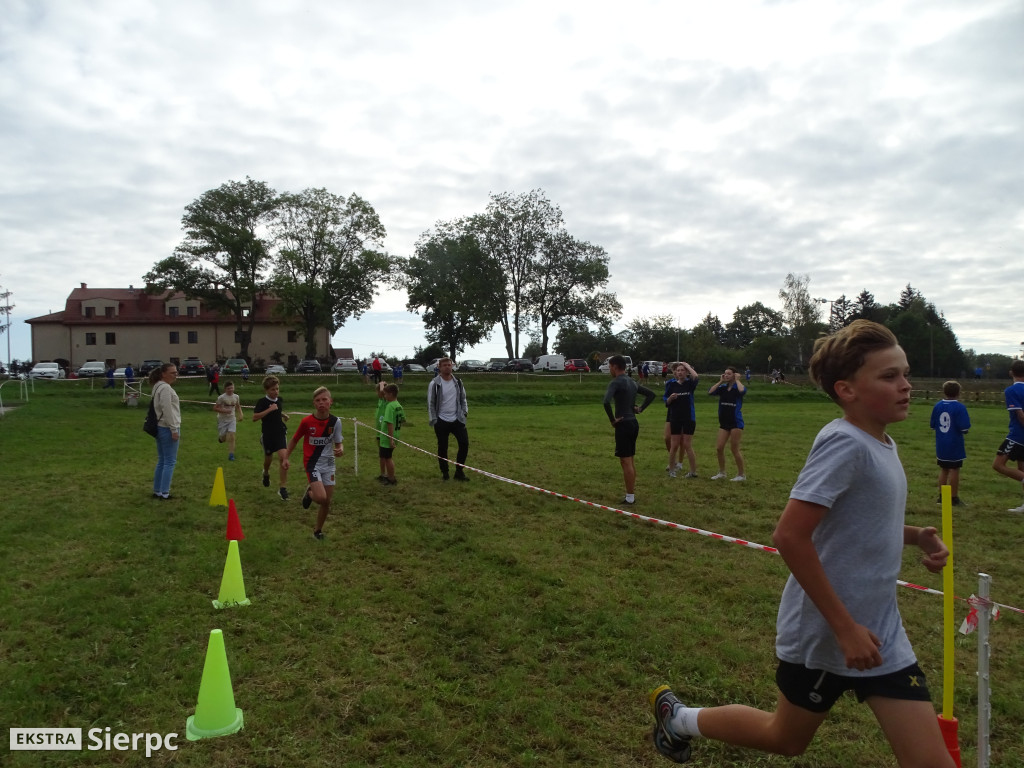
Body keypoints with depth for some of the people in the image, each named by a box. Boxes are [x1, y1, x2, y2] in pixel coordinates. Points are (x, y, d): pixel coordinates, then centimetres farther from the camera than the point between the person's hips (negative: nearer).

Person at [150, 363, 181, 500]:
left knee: (162, 461, 16)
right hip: (167, 428, -10)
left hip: (160, 427, 10)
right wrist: (174, 429, -18)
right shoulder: (166, 388, -15)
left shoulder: (159, 386, 17)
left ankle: (157, 491, 21)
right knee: (170, 462, -4)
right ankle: (164, 493, -2)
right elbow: (167, 410, -20)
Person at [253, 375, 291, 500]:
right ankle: (266, 473, 53)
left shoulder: (280, 400, 5)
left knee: (283, 457, -15)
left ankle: (283, 488, -10)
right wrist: (269, 409, -25)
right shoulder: (262, 401, -10)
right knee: (268, 458, 16)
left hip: (280, 433, 2)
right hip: (267, 434, -2)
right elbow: (254, 417, -21)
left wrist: (284, 415, 9)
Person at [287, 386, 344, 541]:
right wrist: (286, 457, 1)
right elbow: (295, 439, 1)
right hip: (312, 463, -3)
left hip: (329, 464, 3)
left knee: (327, 501, 8)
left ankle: (318, 530, 31)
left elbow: (338, 443, 1)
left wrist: (341, 450, -22)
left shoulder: (335, 421, -8)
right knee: (321, 498, -21)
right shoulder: (306, 421, -14)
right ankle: (309, 493, 16)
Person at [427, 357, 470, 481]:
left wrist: (465, 411, 4)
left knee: (464, 443, -3)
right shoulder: (434, 383, -7)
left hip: (457, 420, 3)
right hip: (441, 421, -3)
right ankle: (444, 472, 21)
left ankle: (459, 471, 10)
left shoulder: (457, 382, 6)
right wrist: (433, 420, -8)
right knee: (442, 447, 6)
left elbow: (463, 398, 16)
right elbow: (430, 403, -4)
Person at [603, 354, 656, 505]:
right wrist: (640, 409, 15)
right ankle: (631, 494, 22)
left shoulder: (616, 382, -13)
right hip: (634, 423, 9)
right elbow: (651, 394, 24)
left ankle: (629, 498, 0)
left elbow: (606, 401, -29)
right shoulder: (632, 382, 14)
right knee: (630, 460, 15)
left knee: (625, 461, -4)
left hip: (624, 425, -9)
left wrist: (612, 420, -17)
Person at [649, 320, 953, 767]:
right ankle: (678, 717, 38)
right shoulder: (845, 443, -22)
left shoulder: (881, 444, 5)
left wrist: (913, 536, 1)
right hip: (825, 631, -8)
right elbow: (790, 536, -28)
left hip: (880, 634, 8)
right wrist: (845, 627, -23)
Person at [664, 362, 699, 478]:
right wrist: (670, 398, -15)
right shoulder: (672, 384, 3)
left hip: (689, 418, -2)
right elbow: (666, 402, 7)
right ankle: (671, 469, 19)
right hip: (674, 418, 2)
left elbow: (696, 377, -25)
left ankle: (693, 471, 11)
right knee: (674, 446, 5)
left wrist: (687, 365, -13)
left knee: (687, 445, 0)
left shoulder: (690, 384, -2)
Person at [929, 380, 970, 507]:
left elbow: (932, 424, 6)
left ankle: (942, 496, 20)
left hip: (941, 445, 5)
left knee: (943, 470, 15)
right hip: (955, 445, -5)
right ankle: (954, 498, 7)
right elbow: (964, 428, -17)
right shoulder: (960, 407, -13)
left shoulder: (938, 406, 1)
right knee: (954, 470, 2)